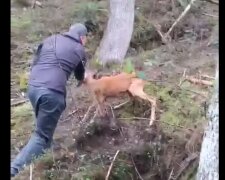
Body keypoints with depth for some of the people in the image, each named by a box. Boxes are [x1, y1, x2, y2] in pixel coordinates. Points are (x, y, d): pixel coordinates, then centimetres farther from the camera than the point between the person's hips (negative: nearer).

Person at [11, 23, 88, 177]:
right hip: (52, 92, -5)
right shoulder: (79, 50, 13)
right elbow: (80, 75, 30)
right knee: (42, 135, -2)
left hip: (33, 87, 6)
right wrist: (81, 80, 53)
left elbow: (35, 62, 22)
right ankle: (14, 170, -13)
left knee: (44, 127, 27)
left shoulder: (50, 39, 21)